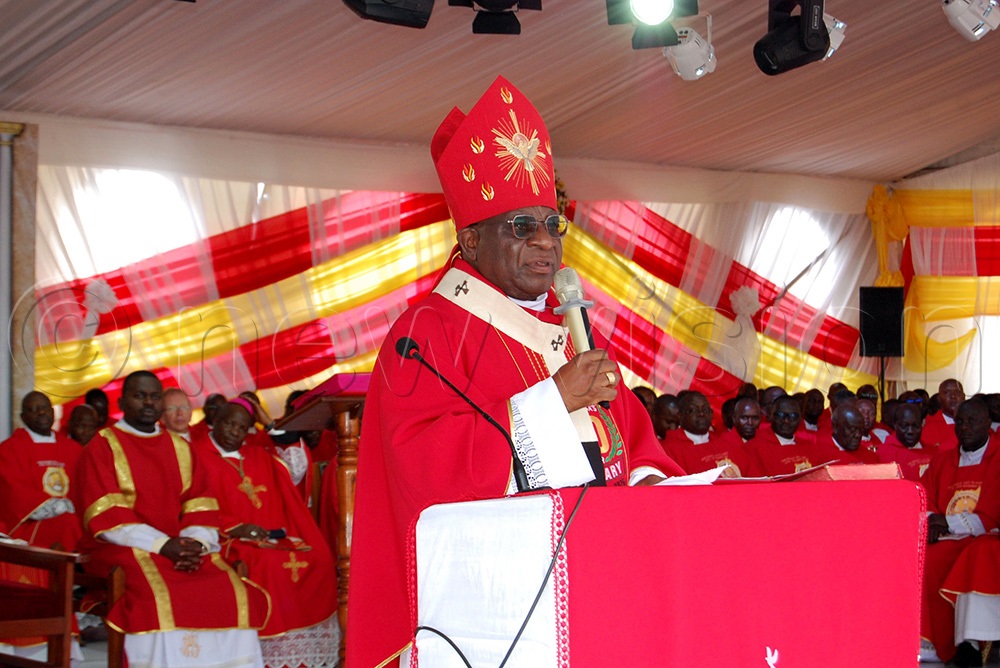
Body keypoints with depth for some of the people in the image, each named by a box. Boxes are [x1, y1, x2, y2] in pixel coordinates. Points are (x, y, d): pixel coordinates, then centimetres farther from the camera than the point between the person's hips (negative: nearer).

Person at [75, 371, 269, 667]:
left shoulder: (181, 448, 20)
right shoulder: (102, 447, 4)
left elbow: (202, 506, 11)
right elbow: (104, 515, -7)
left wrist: (194, 543, -11)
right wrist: (162, 545, -16)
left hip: (184, 548, 4)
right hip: (126, 549, -4)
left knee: (234, 594, -22)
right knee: (159, 599, -35)